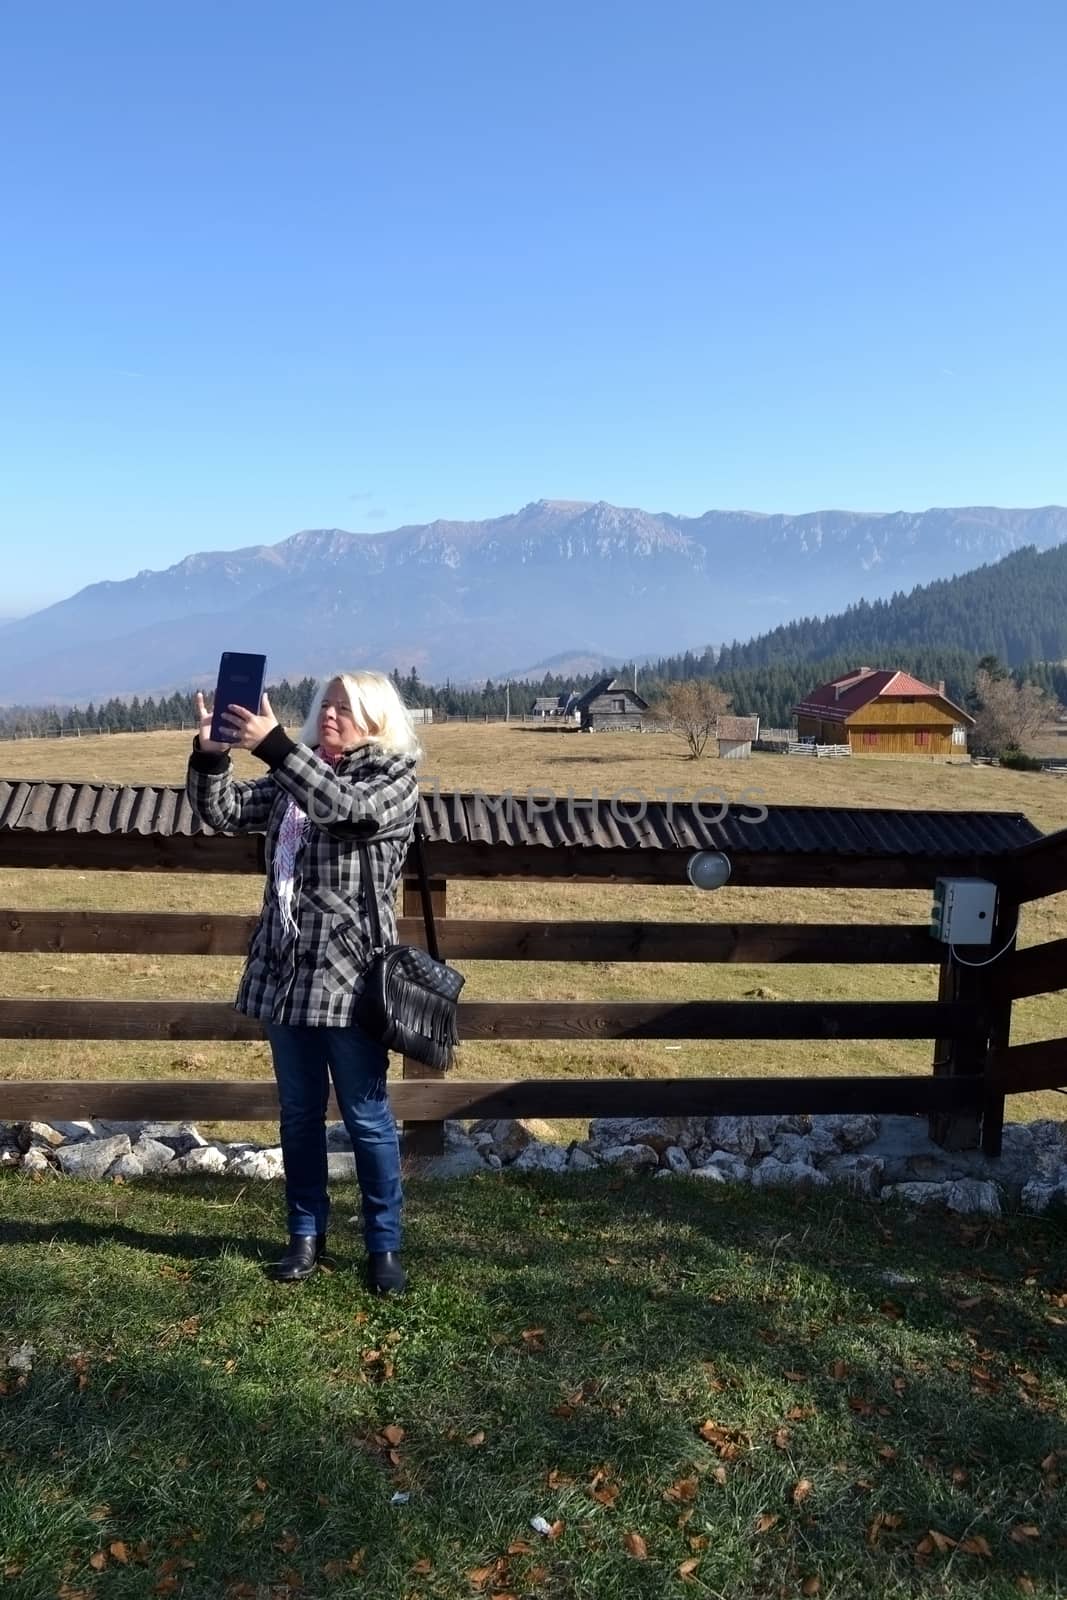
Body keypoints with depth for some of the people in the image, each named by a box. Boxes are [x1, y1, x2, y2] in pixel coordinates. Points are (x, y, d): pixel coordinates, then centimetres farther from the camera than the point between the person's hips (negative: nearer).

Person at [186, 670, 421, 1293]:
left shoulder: (396, 776, -5)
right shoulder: (293, 775, 12)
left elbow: (345, 806, -24)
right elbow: (223, 810, 4)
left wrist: (272, 743, -30)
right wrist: (211, 752, -14)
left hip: (350, 974, -5)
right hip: (286, 970, 5)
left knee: (367, 1117, 4)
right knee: (299, 1113, 14)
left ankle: (385, 1245, 18)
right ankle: (307, 1234, 29)